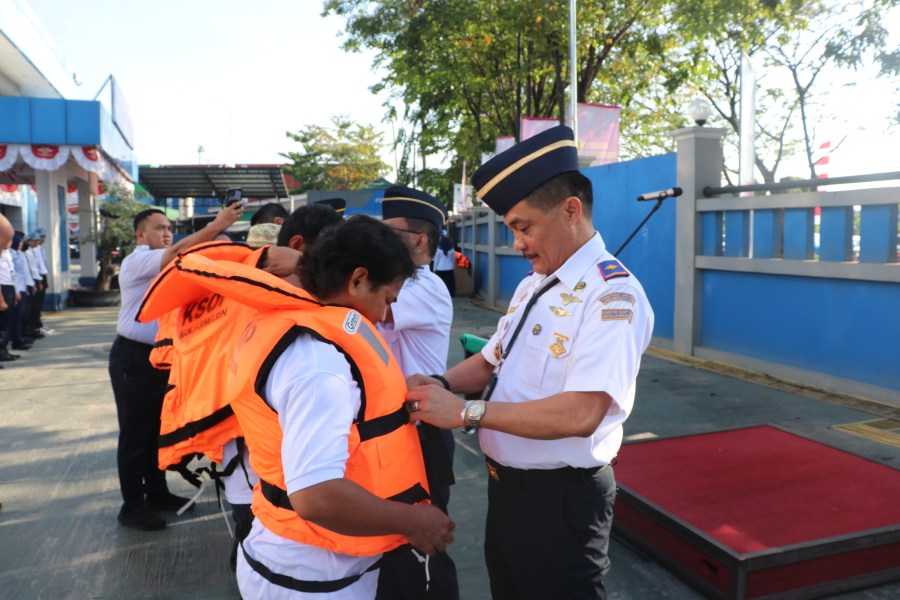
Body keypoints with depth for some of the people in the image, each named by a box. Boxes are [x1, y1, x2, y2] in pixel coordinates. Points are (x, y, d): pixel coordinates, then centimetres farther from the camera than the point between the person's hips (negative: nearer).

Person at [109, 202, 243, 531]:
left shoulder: (165, 266, 16)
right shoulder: (136, 261, -14)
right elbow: (177, 252, -31)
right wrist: (217, 225, -39)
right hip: (132, 357, -9)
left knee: (158, 428, 17)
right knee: (134, 433, 1)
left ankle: (156, 492, 31)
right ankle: (132, 506, 12)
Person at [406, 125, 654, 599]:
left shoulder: (612, 295, -21)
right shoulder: (532, 285, 7)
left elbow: (581, 414, -31)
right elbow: (490, 362, 15)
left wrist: (466, 411, -28)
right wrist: (439, 386, -4)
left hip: (560, 498, -8)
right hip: (506, 485, 8)